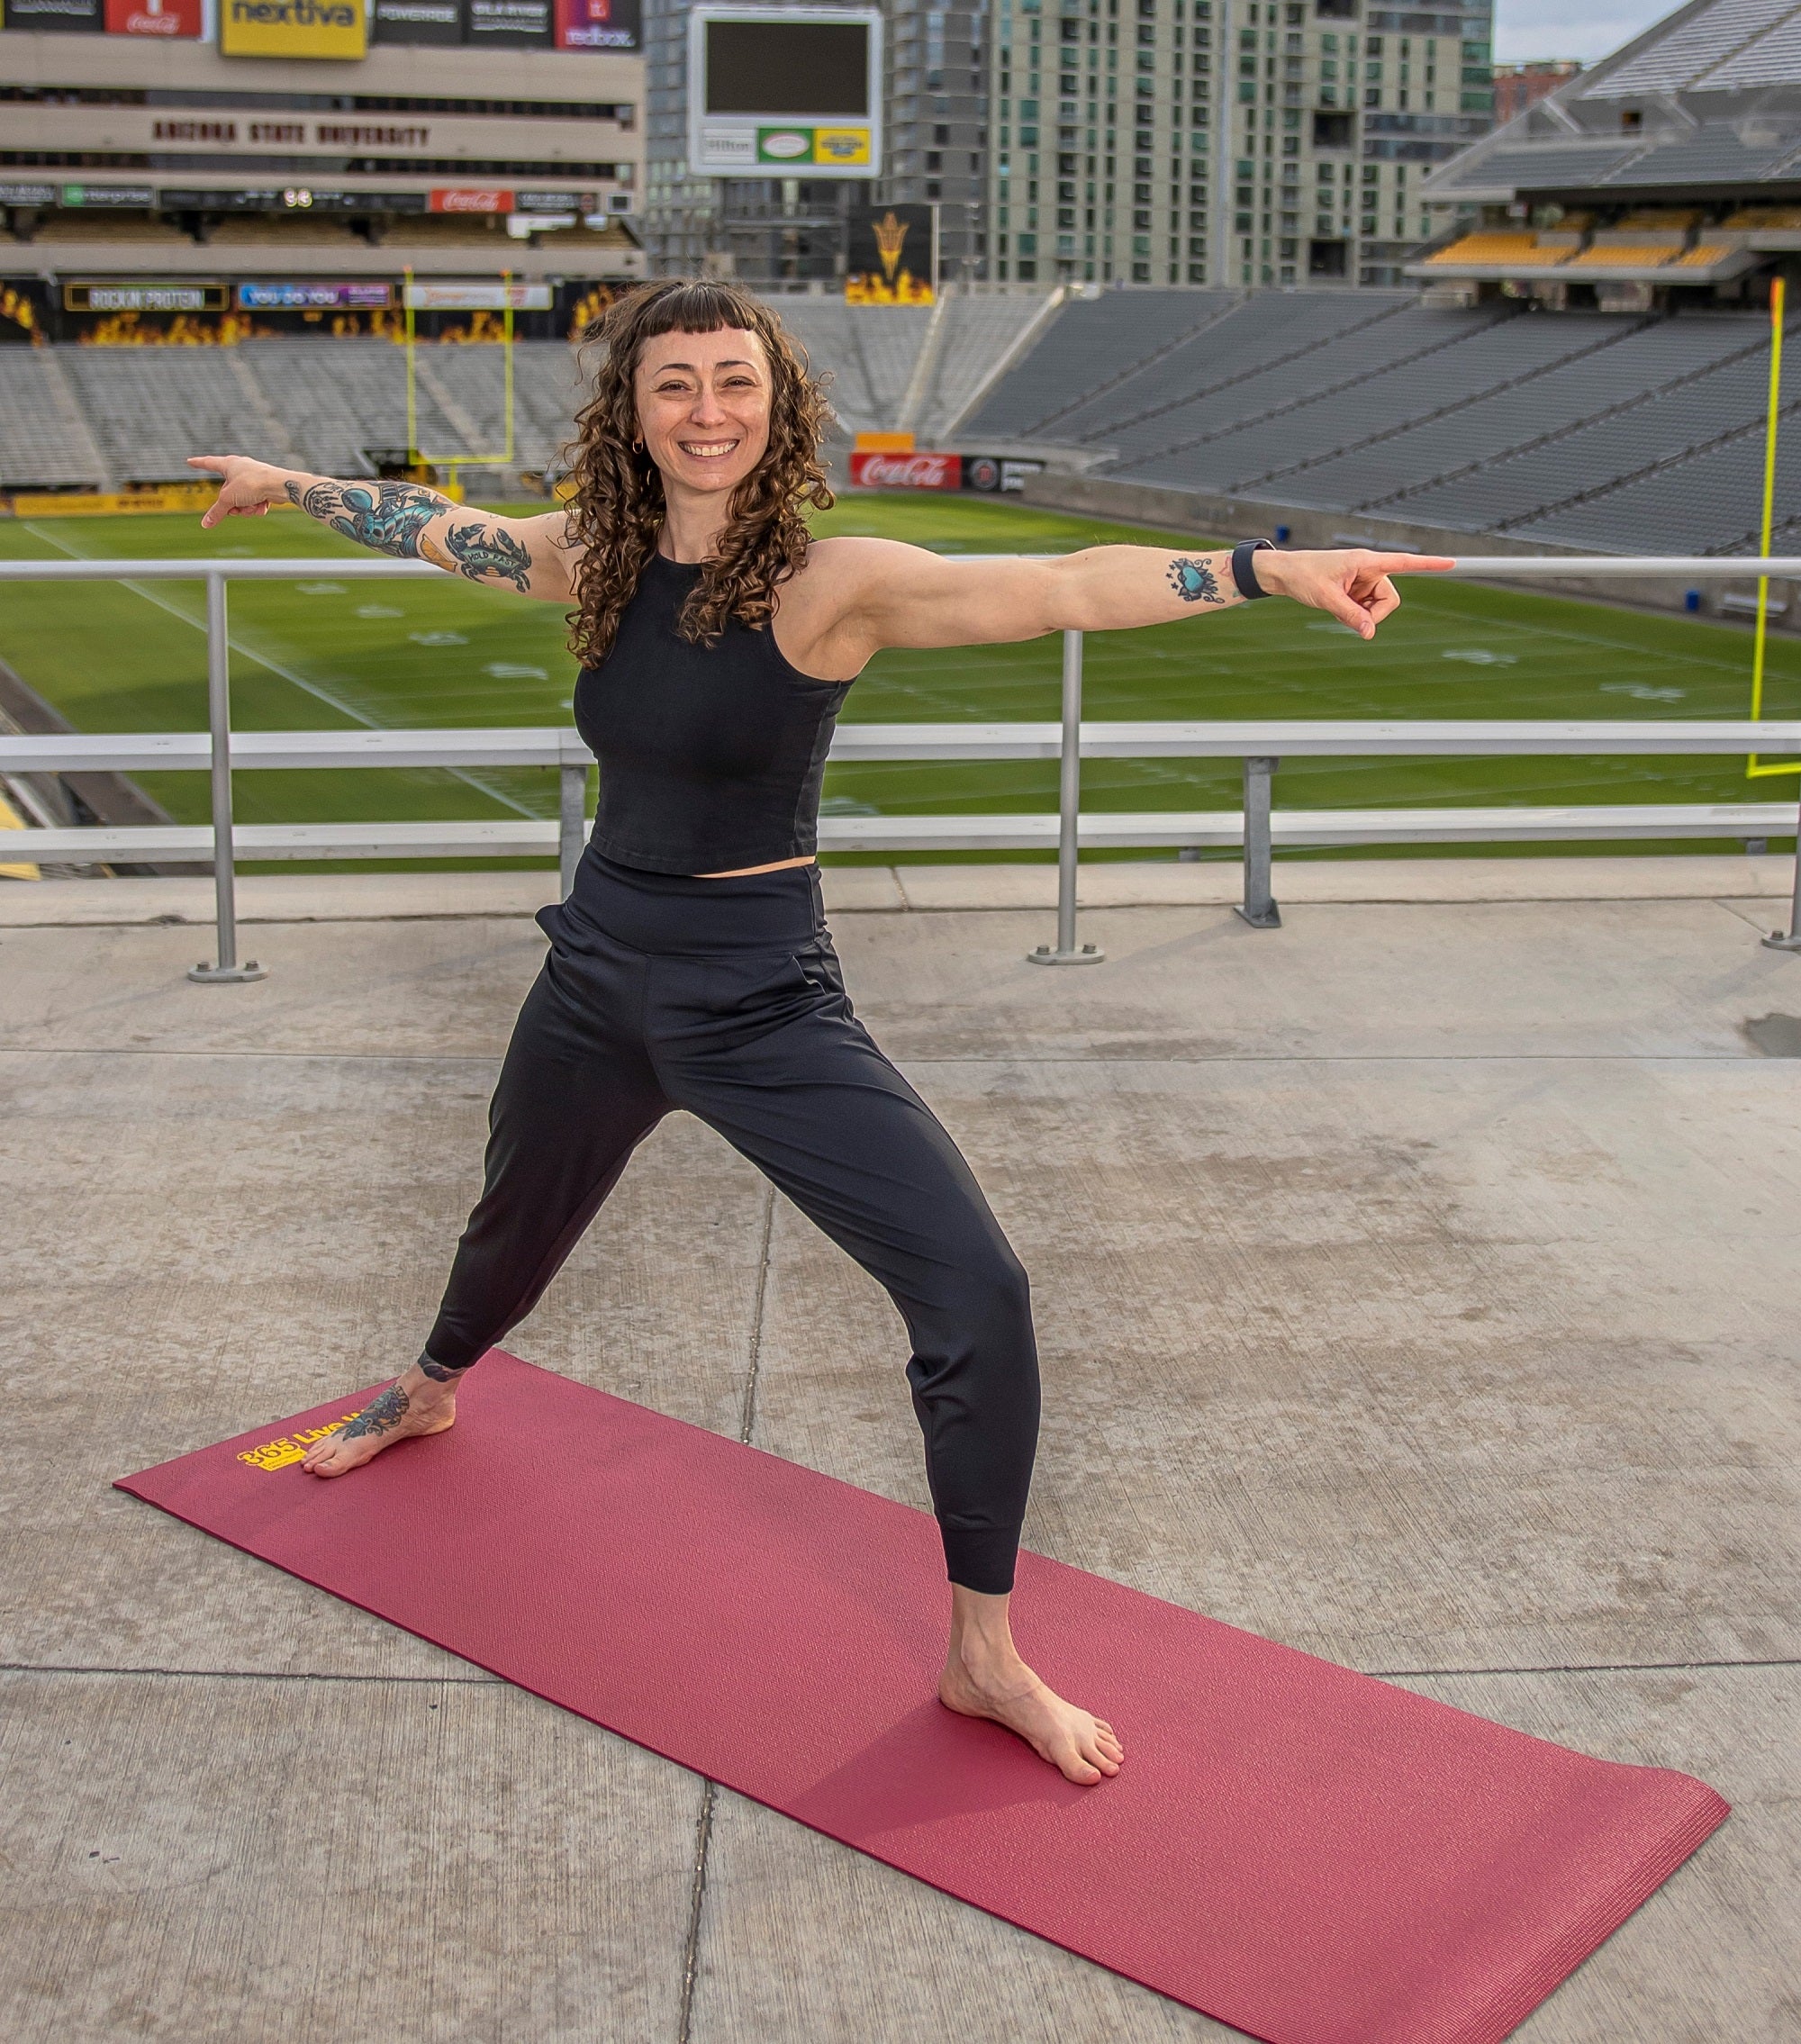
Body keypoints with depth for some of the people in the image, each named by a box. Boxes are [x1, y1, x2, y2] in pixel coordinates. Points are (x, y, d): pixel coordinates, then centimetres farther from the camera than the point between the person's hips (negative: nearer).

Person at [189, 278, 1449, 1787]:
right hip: (600, 976, 5)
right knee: (515, 1227, 30)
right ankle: (432, 1394, 65)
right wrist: (289, 483, 31)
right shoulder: (592, 562, -2)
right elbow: (436, 526, 18)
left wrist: (1269, 568, -44)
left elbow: (1064, 590, -31)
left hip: (763, 1003, -5)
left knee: (979, 1295, -18)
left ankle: (984, 1658, -1)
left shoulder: (828, 585, -18)